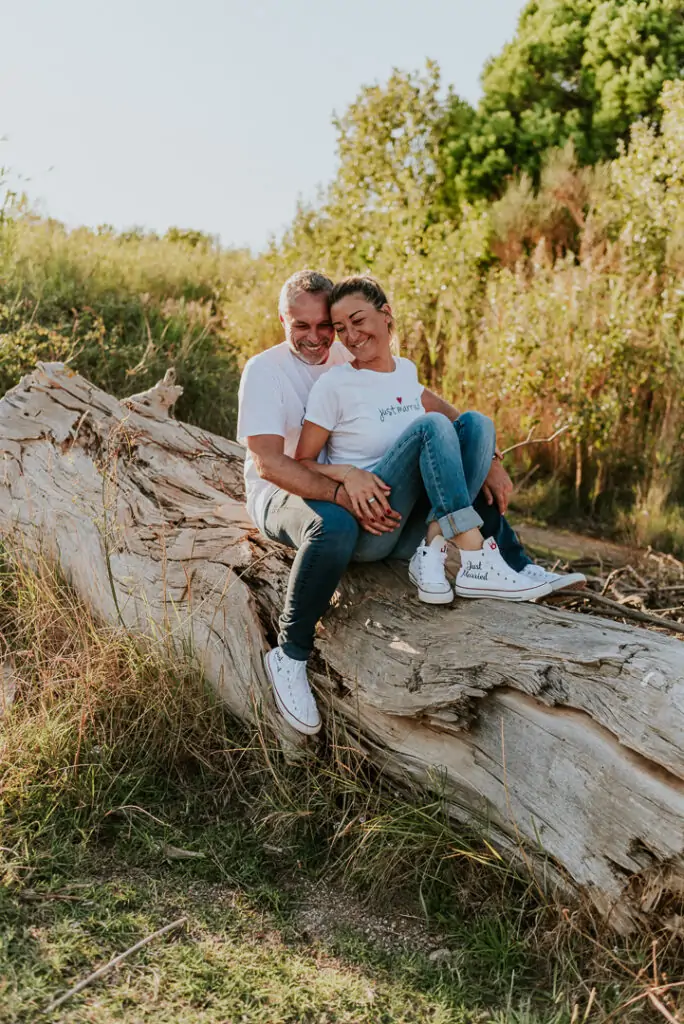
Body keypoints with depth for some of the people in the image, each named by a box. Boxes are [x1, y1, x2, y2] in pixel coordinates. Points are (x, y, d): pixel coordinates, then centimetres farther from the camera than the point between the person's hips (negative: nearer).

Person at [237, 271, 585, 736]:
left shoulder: (354, 358, 7)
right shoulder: (265, 369, -10)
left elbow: (432, 404, 4)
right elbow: (268, 462, -23)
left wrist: (488, 458, -9)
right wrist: (341, 494, -36)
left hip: (360, 487, 6)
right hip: (283, 494, -5)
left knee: (474, 424, -4)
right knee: (335, 526, -45)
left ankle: (511, 566, -5)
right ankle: (289, 657, -23)